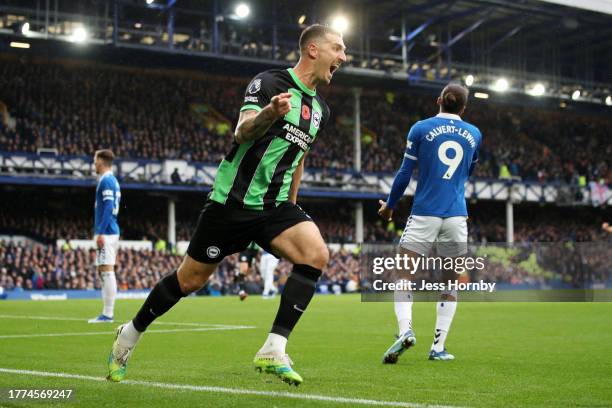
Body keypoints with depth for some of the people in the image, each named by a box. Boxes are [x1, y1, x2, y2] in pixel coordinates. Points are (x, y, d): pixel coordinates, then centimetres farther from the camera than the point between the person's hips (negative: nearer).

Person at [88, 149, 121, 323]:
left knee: (107, 271, -10)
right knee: (104, 272, 12)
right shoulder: (113, 180, 19)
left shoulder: (106, 181, -11)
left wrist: (100, 232, -22)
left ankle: (108, 314, -10)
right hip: (112, 231, 10)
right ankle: (107, 313, 14)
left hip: (106, 232, -10)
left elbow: (108, 208, -19)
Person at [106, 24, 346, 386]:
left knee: (316, 254, -22)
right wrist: (269, 113, -44)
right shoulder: (269, 82, -10)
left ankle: (273, 351, -20)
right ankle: (130, 335, 28)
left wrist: (291, 205, 26)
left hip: (274, 204, 6)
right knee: (191, 279, 3)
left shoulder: (321, 109, 12)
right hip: (233, 199, -6)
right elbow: (243, 132, -24)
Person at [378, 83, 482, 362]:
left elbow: (405, 172, 2)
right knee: (450, 283, 11)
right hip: (457, 215, 2)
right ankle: (438, 347, 5)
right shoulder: (474, 134, 10)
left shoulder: (421, 129, 1)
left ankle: (405, 330, -24)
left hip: (424, 213, -2)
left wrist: (389, 205, 16)